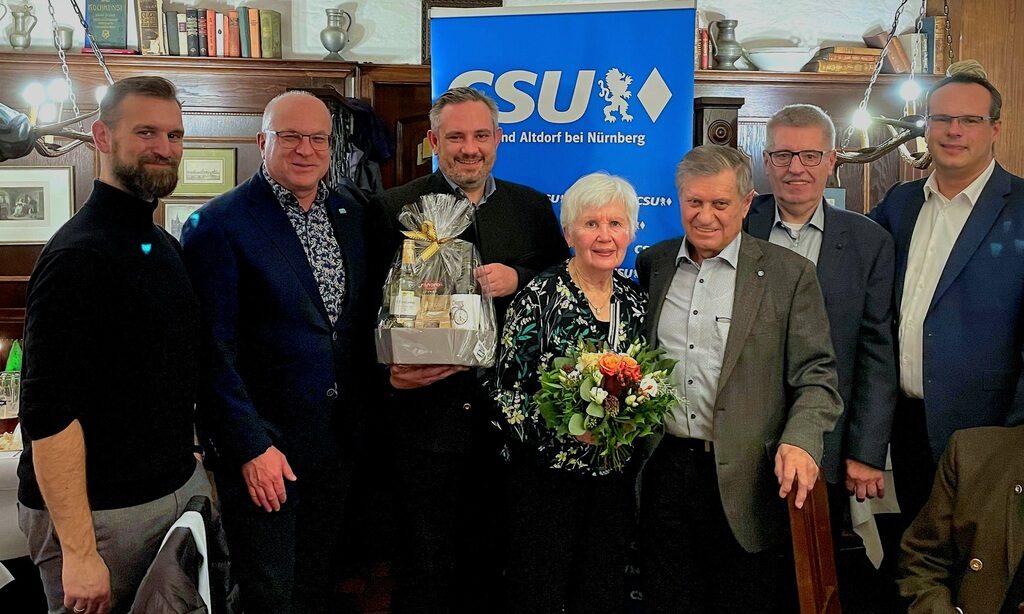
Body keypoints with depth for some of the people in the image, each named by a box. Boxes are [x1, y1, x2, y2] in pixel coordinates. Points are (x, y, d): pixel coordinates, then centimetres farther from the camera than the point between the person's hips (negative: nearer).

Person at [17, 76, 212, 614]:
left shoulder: (165, 246, 10)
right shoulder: (78, 256, -17)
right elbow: (48, 412, -22)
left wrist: (189, 463, 13)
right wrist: (77, 551, -22)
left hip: (181, 489, 8)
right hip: (104, 513, -8)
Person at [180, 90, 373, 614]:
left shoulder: (351, 211, 6)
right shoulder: (217, 225, -12)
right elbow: (214, 349, -15)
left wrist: (358, 421, 7)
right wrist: (251, 447, -16)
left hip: (336, 438, 6)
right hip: (261, 447, -5)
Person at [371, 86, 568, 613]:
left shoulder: (532, 208, 9)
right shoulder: (395, 208, -1)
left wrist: (518, 280, -11)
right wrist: (390, 370, -18)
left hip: (509, 412, 3)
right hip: (428, 411, -3)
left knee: (492, 559, 15)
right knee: (427, 564, 9)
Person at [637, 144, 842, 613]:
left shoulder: (788, 274, -1)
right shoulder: (652, 265, 8)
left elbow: (816, 375, -4)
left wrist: (800, 441, -20)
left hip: (745, 481, -2)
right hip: (663, 472, 3)